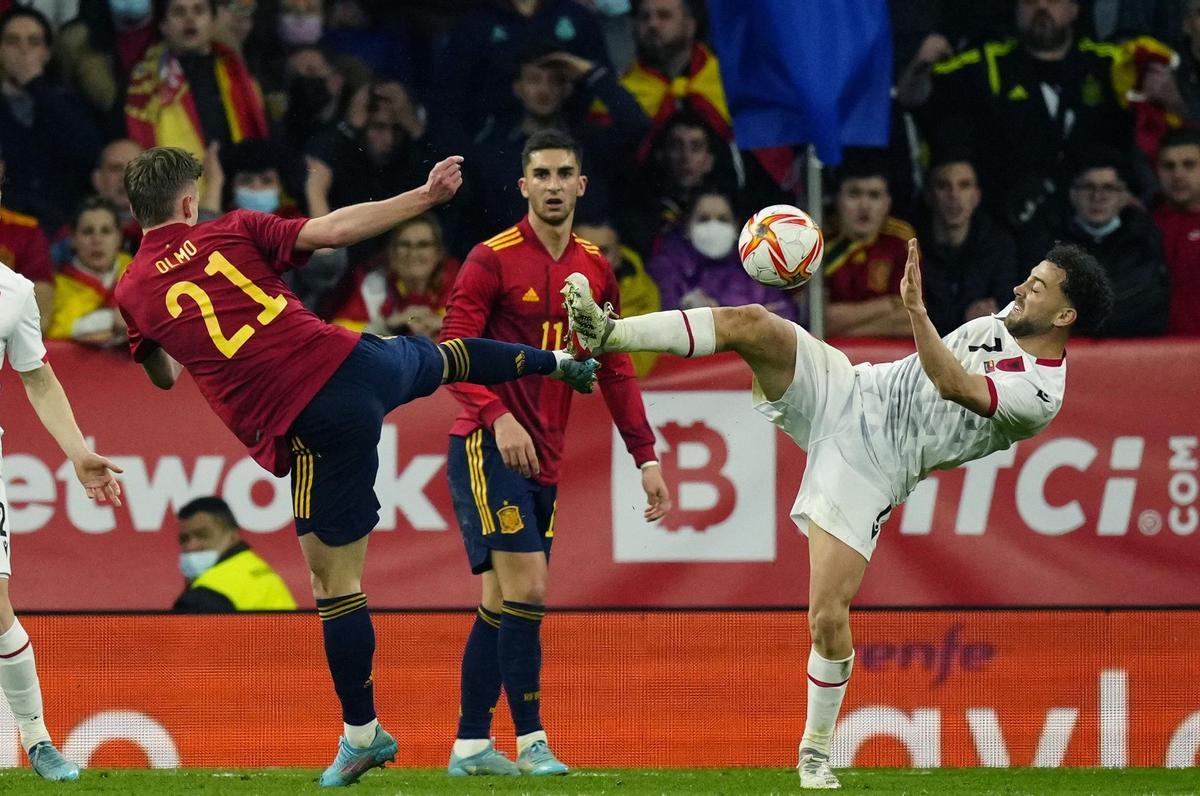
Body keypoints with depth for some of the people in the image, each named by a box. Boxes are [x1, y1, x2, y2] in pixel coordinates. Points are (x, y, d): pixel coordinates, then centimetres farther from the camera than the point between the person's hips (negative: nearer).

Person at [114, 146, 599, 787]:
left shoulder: (132, 292, 4)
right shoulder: (231, 232, 6)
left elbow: (164, 376, 20)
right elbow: (334, 229, 1)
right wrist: (426, 197, 8)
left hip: (306, 426, -3)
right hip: (353, 363, 3)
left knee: (334, 579, 5)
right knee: (441, 359, 38)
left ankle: (362, 732, 11)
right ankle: (559, 361, 59)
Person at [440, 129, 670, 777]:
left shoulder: (595, 269, 10)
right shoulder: (492, 260, -8)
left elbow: (615, 370, 15)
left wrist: (645, 457, 10)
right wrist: (499, 416, -27)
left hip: (543, 457, 7)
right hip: (486, 446, -7)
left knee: (502, 602, 9)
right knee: (527, 586, -15)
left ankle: (470, 747, 14)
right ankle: (531, 742, -12)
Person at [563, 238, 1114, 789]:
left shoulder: (1040, 393, -14)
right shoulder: (996, 326, 10)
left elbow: (955, 386, -29)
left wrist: (915, 309, -33)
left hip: (867, 474, -6)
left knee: (828, 620, -15)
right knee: (750, 323, -19)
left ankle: (817, 751, 9)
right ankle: (607, 336, -22)